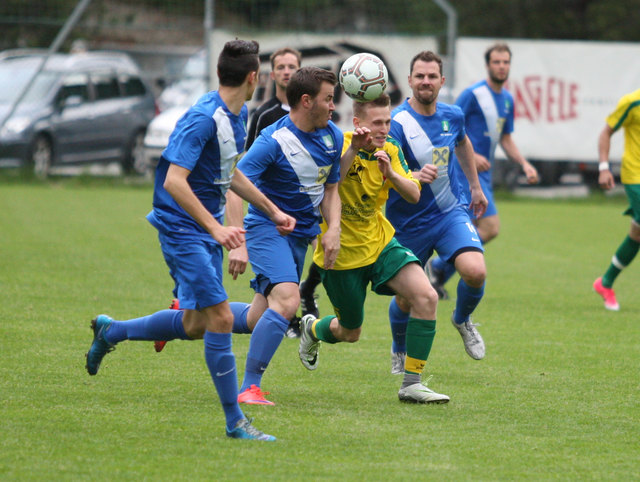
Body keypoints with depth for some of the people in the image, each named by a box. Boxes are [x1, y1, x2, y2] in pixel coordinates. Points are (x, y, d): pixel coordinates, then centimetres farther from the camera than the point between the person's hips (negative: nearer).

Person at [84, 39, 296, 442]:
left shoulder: (238, 116, 9)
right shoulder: (203, 119, -21)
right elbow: (174, 181, -27)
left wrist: (272, 210, 24)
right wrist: (215, 227, -31)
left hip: (207, 230, 10)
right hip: (183, 227, -10)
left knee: (195, 325, 13)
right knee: (221, 318, -12)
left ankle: (111, 332, 33)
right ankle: (235, 421, -5)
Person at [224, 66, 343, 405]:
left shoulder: (332, 136, 3)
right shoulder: (274, 141, -20)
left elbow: (330, 189, 15)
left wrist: (333, 229, -3)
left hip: (301, 234, 8)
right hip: (267, 226, -8)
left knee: (261, 319, 10)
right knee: (287, 301, -27)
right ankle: (250, 387, -24)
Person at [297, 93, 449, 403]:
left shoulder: (390, 151, -2)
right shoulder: (338, 147, -19)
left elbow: (414, 196, -9)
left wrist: (391, 173, -27)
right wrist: (352, 151, -44)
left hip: (381, 243, 5)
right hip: (342, 253, -5)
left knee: (426, 297, -18)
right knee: (350, 333, 11)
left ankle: (411, 384, -11)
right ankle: (312, 330, 49)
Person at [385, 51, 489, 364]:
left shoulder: (452, 116, 0)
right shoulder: (397, 123, -19)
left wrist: (475, 187, 31)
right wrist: (415, 176, -48)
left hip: (450, 213, 3)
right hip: (409, 222, -3)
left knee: (475, 272, -21)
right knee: (406, 298, 6)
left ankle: (463, 320, 12)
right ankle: (400, 352, 39)